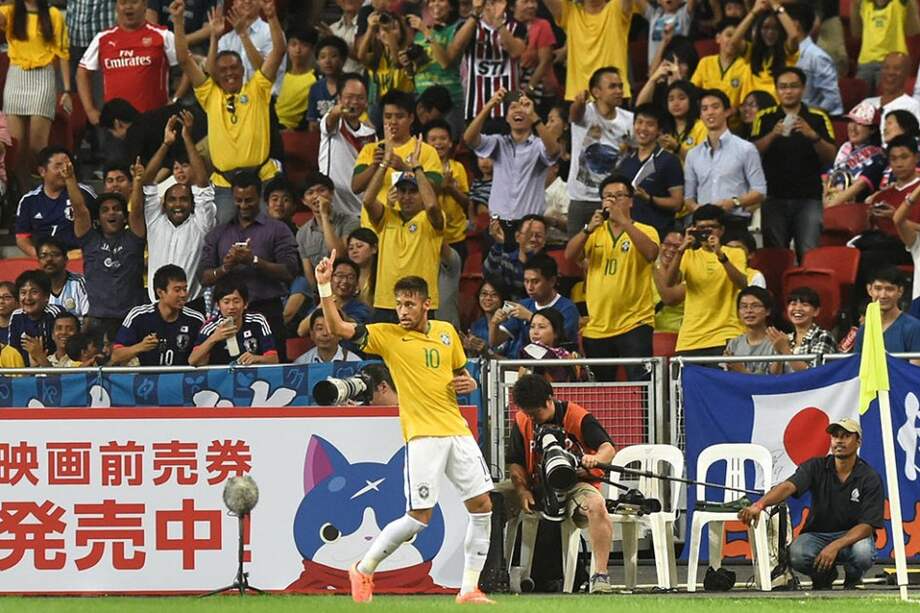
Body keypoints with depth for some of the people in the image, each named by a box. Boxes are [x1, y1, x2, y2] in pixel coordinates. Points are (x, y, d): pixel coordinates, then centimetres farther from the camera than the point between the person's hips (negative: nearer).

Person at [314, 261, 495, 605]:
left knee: (482, 506, 1)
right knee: (419, 517, -10)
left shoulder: (446, 332, 11)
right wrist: (324, 286, -21)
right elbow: (338, 328, -11)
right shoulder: (387, 336, -2)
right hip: (422, 435, -5)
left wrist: (468, 383, 2)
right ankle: (364, 569, 9)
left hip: (457, 431, 5)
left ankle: (469, 589, 9)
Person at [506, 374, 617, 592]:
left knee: (596, 506, -38)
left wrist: (597, 458, -40)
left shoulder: (577, 417, -9)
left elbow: (608, 448, -15)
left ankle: (600, 574, -37)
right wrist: (522, 491, -14)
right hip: (537, 486, 4)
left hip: (575, 483, -4)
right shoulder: (521, 422, 3)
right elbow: (515, 462, 5)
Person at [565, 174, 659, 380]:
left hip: (634, 324, -4)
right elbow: (569, 255, -2)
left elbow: (651, 253, -20)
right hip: (597, 327, 4)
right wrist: (588, 229, -18)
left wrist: (623, 221, -25)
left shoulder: (645, 231, 3)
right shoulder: (595, 233, 13)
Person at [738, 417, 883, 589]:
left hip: (853, 536, -1)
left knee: (863, 551, -37)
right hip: (817, 534, 1)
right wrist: (759, 505, -47)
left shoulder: (870, 478, -12)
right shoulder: (816, 467, -8)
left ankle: (853, 577, 1)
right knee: (796, 555, -32)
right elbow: (788, 487, -26)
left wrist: (835, 546, -34)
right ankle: (824, 575, 4)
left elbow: (867, 525, -18)